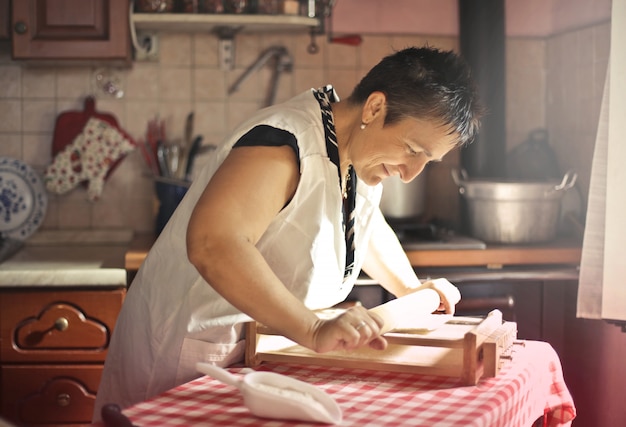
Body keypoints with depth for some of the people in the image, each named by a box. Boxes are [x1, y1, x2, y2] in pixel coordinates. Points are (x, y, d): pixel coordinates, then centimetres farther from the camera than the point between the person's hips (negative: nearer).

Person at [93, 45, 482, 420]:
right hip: (193, 348, -8)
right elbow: (212, 243, -42)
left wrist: (411, 288, 14)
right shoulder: (286, 145, -27)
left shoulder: (362, 148, 3)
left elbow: (366, 225, 25)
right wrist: (315, 332, -45)